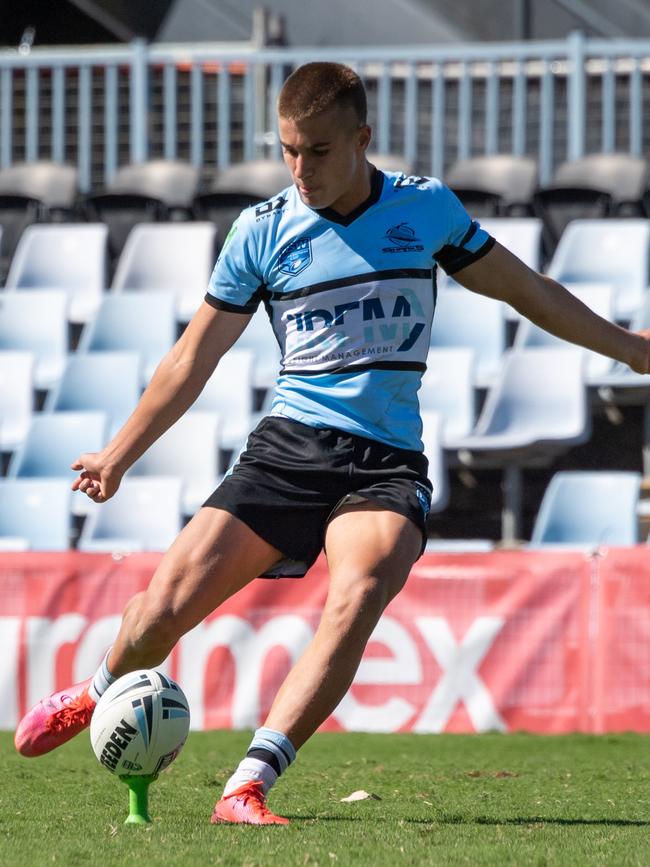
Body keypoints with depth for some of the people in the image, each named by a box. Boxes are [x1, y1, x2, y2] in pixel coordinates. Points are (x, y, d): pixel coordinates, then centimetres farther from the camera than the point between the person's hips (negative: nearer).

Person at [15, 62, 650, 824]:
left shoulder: (426, 208, 4)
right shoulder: (262, 232, 2)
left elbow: (525, 290, 19)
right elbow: (194, 358, 11)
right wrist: (117, 456, 11)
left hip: (388, 465, 0)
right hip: (289, 446, 1)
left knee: (356, 598, -31)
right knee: (166, 606, -9)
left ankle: (247, 788, -34)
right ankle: (99, 693, 28)